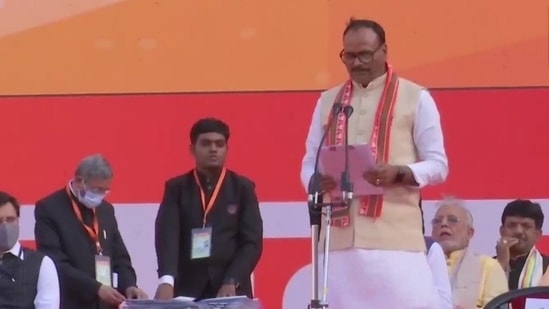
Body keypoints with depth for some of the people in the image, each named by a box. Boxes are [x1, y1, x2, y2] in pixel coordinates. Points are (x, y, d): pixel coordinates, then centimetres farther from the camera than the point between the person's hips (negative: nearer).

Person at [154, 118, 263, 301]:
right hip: (188, 290, 0)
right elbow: (167, 235, -8)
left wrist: (232, 282, -16)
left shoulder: (242, 188, 7)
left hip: (232, 292, 0)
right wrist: (166, 280, -26)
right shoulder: (176, 188, 6)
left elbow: (252, 242, 0)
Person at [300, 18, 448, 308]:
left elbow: (438, 164, 3)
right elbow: (309, 162, 19)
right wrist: (316, 180, -6)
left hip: (395, 236, -4)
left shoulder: (416, 98, 5)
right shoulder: (327, 101, 17)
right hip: (340, 237, 4)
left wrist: (399, 173, -17)